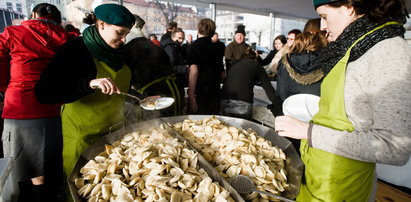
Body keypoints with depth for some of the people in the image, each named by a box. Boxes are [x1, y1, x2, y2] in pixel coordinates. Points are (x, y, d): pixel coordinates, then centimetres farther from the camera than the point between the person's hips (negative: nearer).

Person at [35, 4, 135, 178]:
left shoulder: (117, 51, 3)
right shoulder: (76, 50, -16)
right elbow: (44, 92, -24)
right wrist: (89, 83, -36)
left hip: (115, 130, 6)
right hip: (84, 136, -5)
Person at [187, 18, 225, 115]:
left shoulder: (194, 46, -7)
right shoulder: (216, 48, 8)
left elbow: (193, 71, -18)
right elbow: (222, 74, 11)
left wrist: (191, 96, -17)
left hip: (199, 93, -5)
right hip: (215, 92, 5)